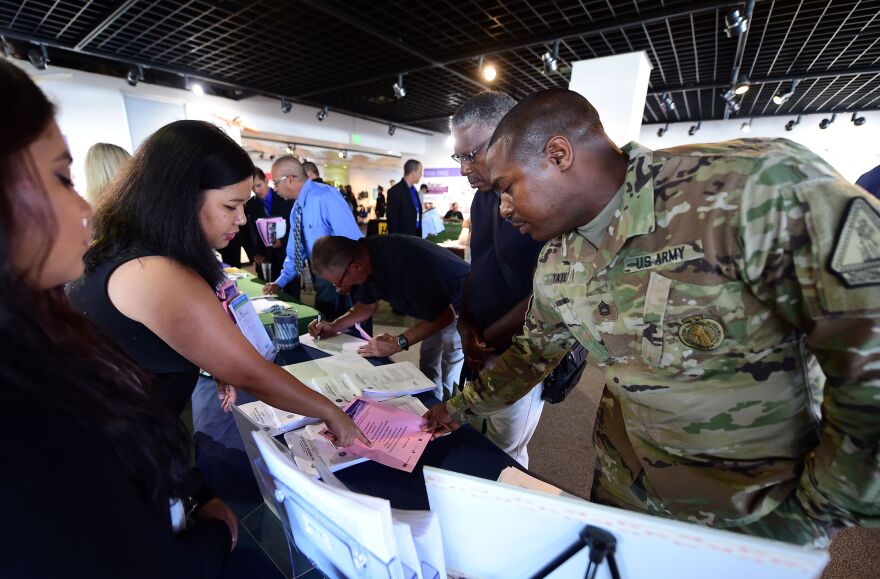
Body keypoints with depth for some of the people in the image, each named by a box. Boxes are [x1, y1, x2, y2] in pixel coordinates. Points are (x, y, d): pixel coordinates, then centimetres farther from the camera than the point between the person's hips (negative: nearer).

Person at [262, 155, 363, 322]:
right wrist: (280, 281, 10)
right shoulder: (297, 208, 7)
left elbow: (354, 241, -26)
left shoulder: (325, 197, -21)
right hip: (321, 277, 8)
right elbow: (295, 251, 17)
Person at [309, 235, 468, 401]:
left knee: (450, 385, -7)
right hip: (437, 306, 8)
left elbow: (445, 315, -30)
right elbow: (369, 305, 7)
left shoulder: (401, 260, -38)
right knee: (428, 371, 17)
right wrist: (334, 326, -5)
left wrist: (399, 342, -26)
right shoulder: (364, 254, -11)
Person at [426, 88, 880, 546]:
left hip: (762, 520, -4)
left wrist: (811, 515, -16)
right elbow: (534, 351, 6)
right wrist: (461, 406, 8)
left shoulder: (759, 188, -28)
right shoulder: (554, 262, -7)